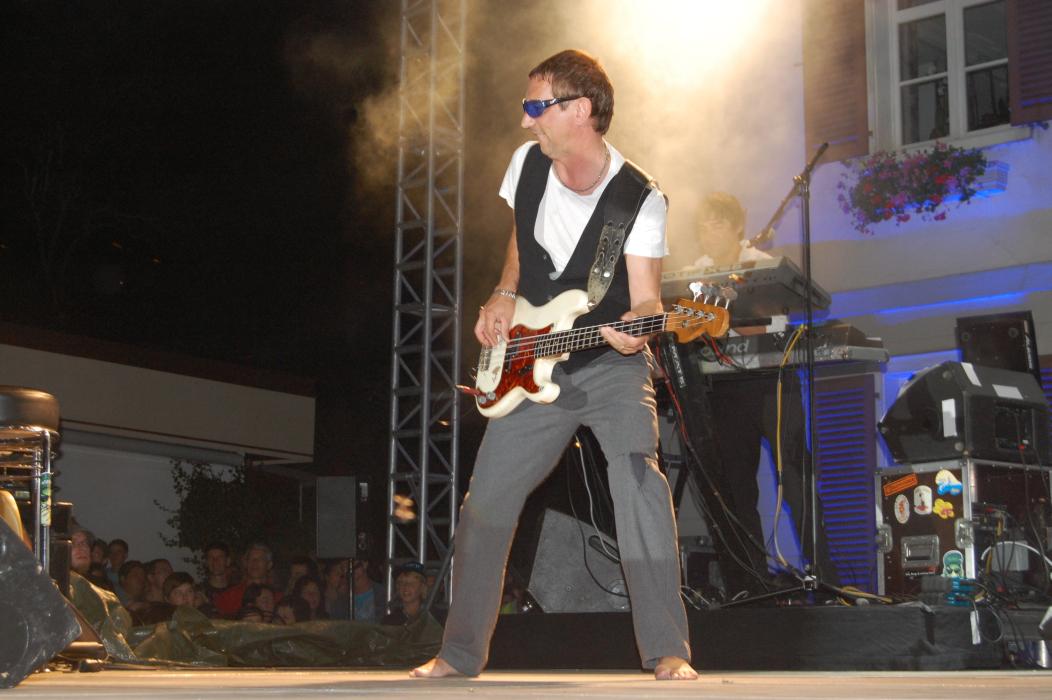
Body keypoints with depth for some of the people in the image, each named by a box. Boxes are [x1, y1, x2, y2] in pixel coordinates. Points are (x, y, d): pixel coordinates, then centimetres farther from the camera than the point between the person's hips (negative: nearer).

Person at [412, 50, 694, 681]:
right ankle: (462, 651, 17)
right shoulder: (527, 163, -2)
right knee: (486, 501, 2)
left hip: (611, 363, -5)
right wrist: (505, 296, 3)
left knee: (639, 479, -26)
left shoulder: (639, 200, -16)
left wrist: (635, 327, -39)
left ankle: (668, 652, -21)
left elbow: (645, 297, -17)